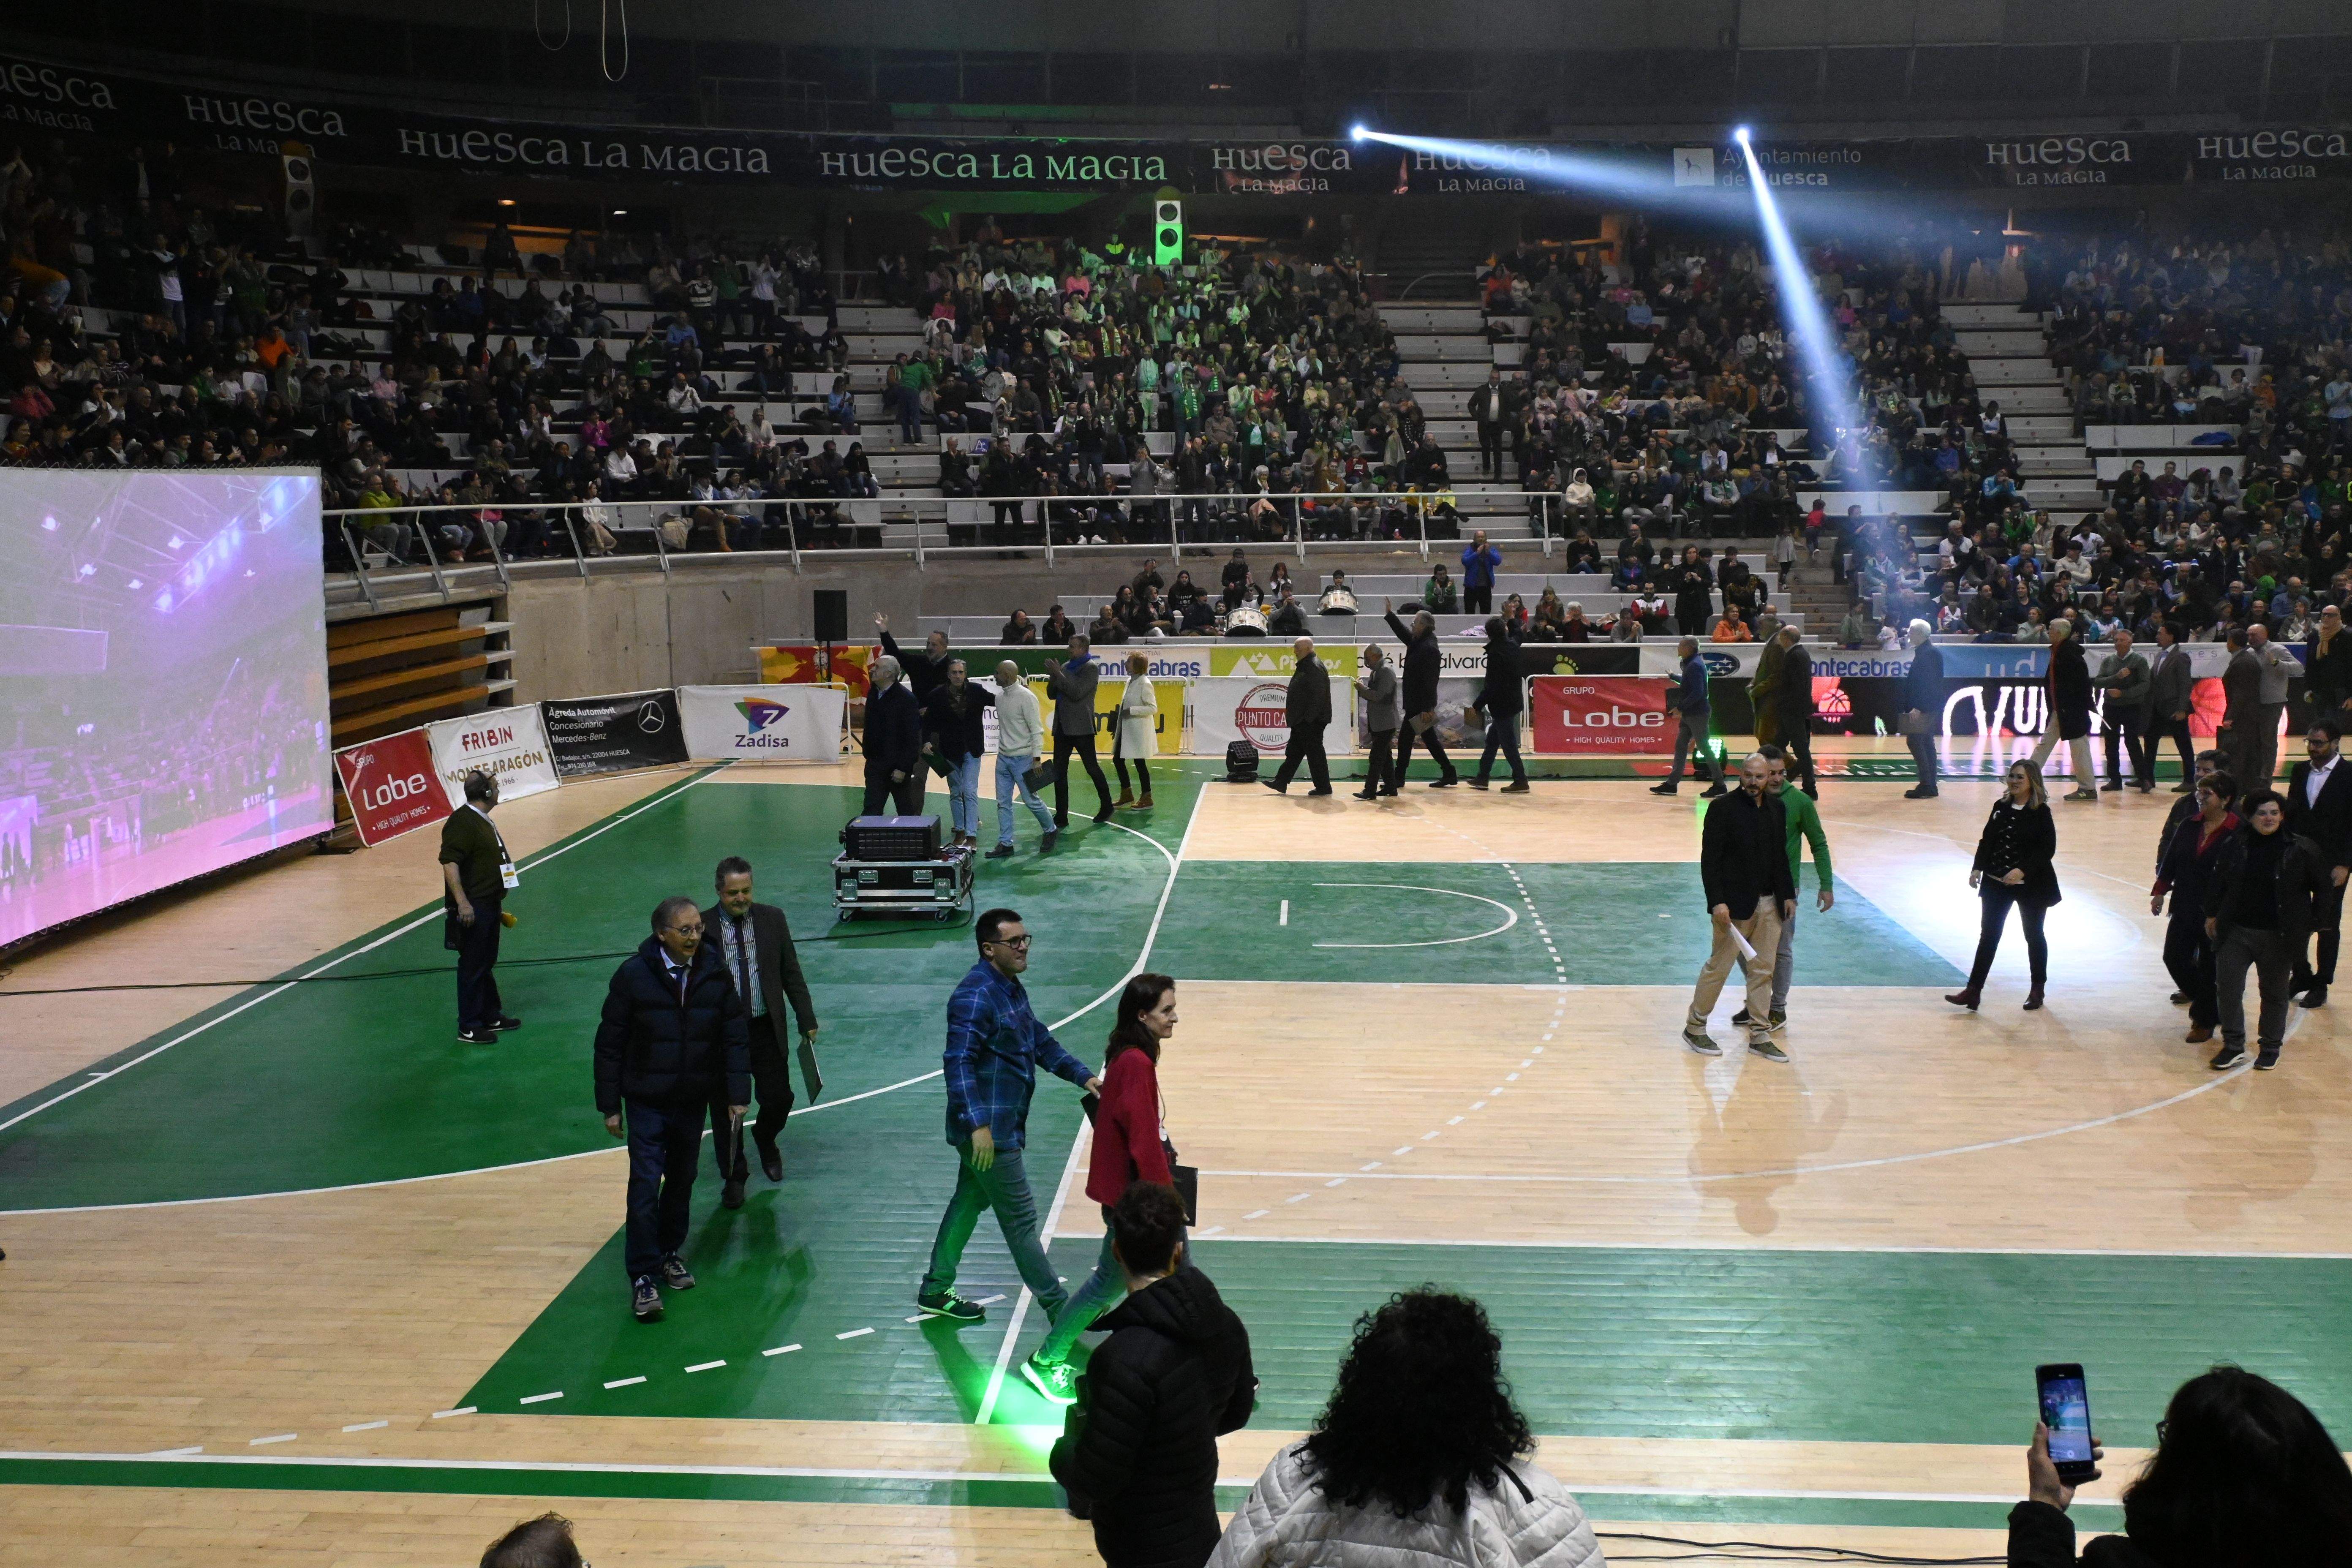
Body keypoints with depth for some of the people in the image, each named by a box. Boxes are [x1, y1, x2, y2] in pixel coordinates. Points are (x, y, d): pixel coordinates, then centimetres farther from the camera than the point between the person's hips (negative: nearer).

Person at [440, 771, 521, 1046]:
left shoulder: (485, 821, 14)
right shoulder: (461, 821, -18)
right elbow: (449, 862, -25)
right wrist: (462, 902, -31)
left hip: (490, 907, 10)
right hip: (472, 910, -10)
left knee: (487, 964, 20)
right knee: (473, 967, -2)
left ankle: (492, 1016, 32)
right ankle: (468, 1029, 5)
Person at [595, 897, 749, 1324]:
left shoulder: (716, 974, -6)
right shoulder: (633, 975, -13)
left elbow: (736, 1039, 1)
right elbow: (610, 1044, -7)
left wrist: (738, 1096, -3)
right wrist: (610, 1106, -7)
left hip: (694, 1101, 3)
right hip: (646, 1101, -3)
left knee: (682, 1180, 15)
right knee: (645, 1185, -8)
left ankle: (670, 1254, 35)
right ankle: (643, 1277, -1)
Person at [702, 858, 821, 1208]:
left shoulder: (773, 919, 1)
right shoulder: (701, 928, -7)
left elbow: (792, 973, 7)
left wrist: (807, 1021, 5)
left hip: (766, 1030, 2)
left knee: (778, 1099, 4)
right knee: (726, 1110, 6)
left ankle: (765, 1140, 38)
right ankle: (734, 1176, 26)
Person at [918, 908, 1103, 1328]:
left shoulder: (1011, 988, 11)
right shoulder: (976, 995, -22)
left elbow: (1040, 1041, 20)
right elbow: (958, 1062, -28)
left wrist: (1083, 1076, 10)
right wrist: (978, 1124, -34)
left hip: (1001, 1125, 10)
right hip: (989, 1131, -10)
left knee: (970, 1202, 20)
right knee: (1021, 1220, -1)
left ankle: (935, 1292, 34)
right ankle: (1059, 1310, 8)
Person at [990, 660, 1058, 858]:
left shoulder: (1026, 697, -15)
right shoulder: (1000, 697, 7)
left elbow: (1037, 729, -15)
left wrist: (1036, 758, -18)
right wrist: (1002, 749, 17)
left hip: (1022, 758, -7)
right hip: (1003, 758, 7)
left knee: (1031, 800, 0)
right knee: (1003, 803, 5)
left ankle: (1051, 832, 21)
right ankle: (1005, 844, 11)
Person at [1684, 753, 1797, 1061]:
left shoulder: (1777, 808, 8)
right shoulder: (1723, 809, -11)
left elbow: (1781, 856, 14)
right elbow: (1710, 860, -14)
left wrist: (1788, 895, 10)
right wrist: (1717, 902, -20)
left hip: (1770, 903, 6)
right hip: (1736, 904, -6)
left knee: (1763, 970, 10)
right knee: (1718, 966, 2)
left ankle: (1760, 1036, 18)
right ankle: (1695, 1027, 15)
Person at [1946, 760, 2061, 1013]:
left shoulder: (2041, 812, -12)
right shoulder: (2001, 807, 3)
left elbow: (2047, 849, -16)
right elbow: (1987, 840, 7)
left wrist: (2022, 870, -26)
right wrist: (1977, 869, -3)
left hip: (2031, 885, -4)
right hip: (1996, 883, 4)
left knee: (2033, 935, 13)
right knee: (1989, 935, 2)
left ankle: (2038, 989, 28)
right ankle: (1974, 990, 2)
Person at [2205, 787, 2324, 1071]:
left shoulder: (2302, 850, -7)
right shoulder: (2233, 846, 0)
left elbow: (2322, 888, 3)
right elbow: (2218, 883, 12)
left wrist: (2314, 923, 4)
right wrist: (2212, 914, 14)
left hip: (2278, 937, -2)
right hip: (2235, 931, 2)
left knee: (2274, 992, 10)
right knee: (2226, 988, 1)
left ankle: (2270, 1048, 26)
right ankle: (2233, 1046, 14)